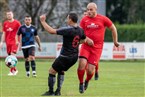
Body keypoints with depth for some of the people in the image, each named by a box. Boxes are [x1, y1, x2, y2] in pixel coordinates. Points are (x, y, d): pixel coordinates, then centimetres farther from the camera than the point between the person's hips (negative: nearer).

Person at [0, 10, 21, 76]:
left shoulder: (17, 23, -2)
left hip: (14, 42, -5)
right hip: (8, 42, 5)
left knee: (13, 55, -18)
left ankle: (12, 71, -18)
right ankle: (15, 70, 20)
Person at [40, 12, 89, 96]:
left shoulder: (68, 30, -22)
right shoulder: (80, 30, 0)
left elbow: (51, 31, -22)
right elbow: (84, 39, 19)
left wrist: (43, 21, -14)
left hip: (65, 57, -8)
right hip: (74, 57, 8)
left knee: (52, 71, 7)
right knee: (61, 71, 25)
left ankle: (51, 92, 8)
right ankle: (58, 91, 20)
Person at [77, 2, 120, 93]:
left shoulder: (103, 19, -3)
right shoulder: (84, 19, 2)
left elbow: (113, 28, 10)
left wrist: (115, 41, 17)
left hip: (97, 47, -1)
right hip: (86, 46, 1)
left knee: (90, 70, -7)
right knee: (82, 64, -19)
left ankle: (87, 81, 28)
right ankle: (81, 83, 5)